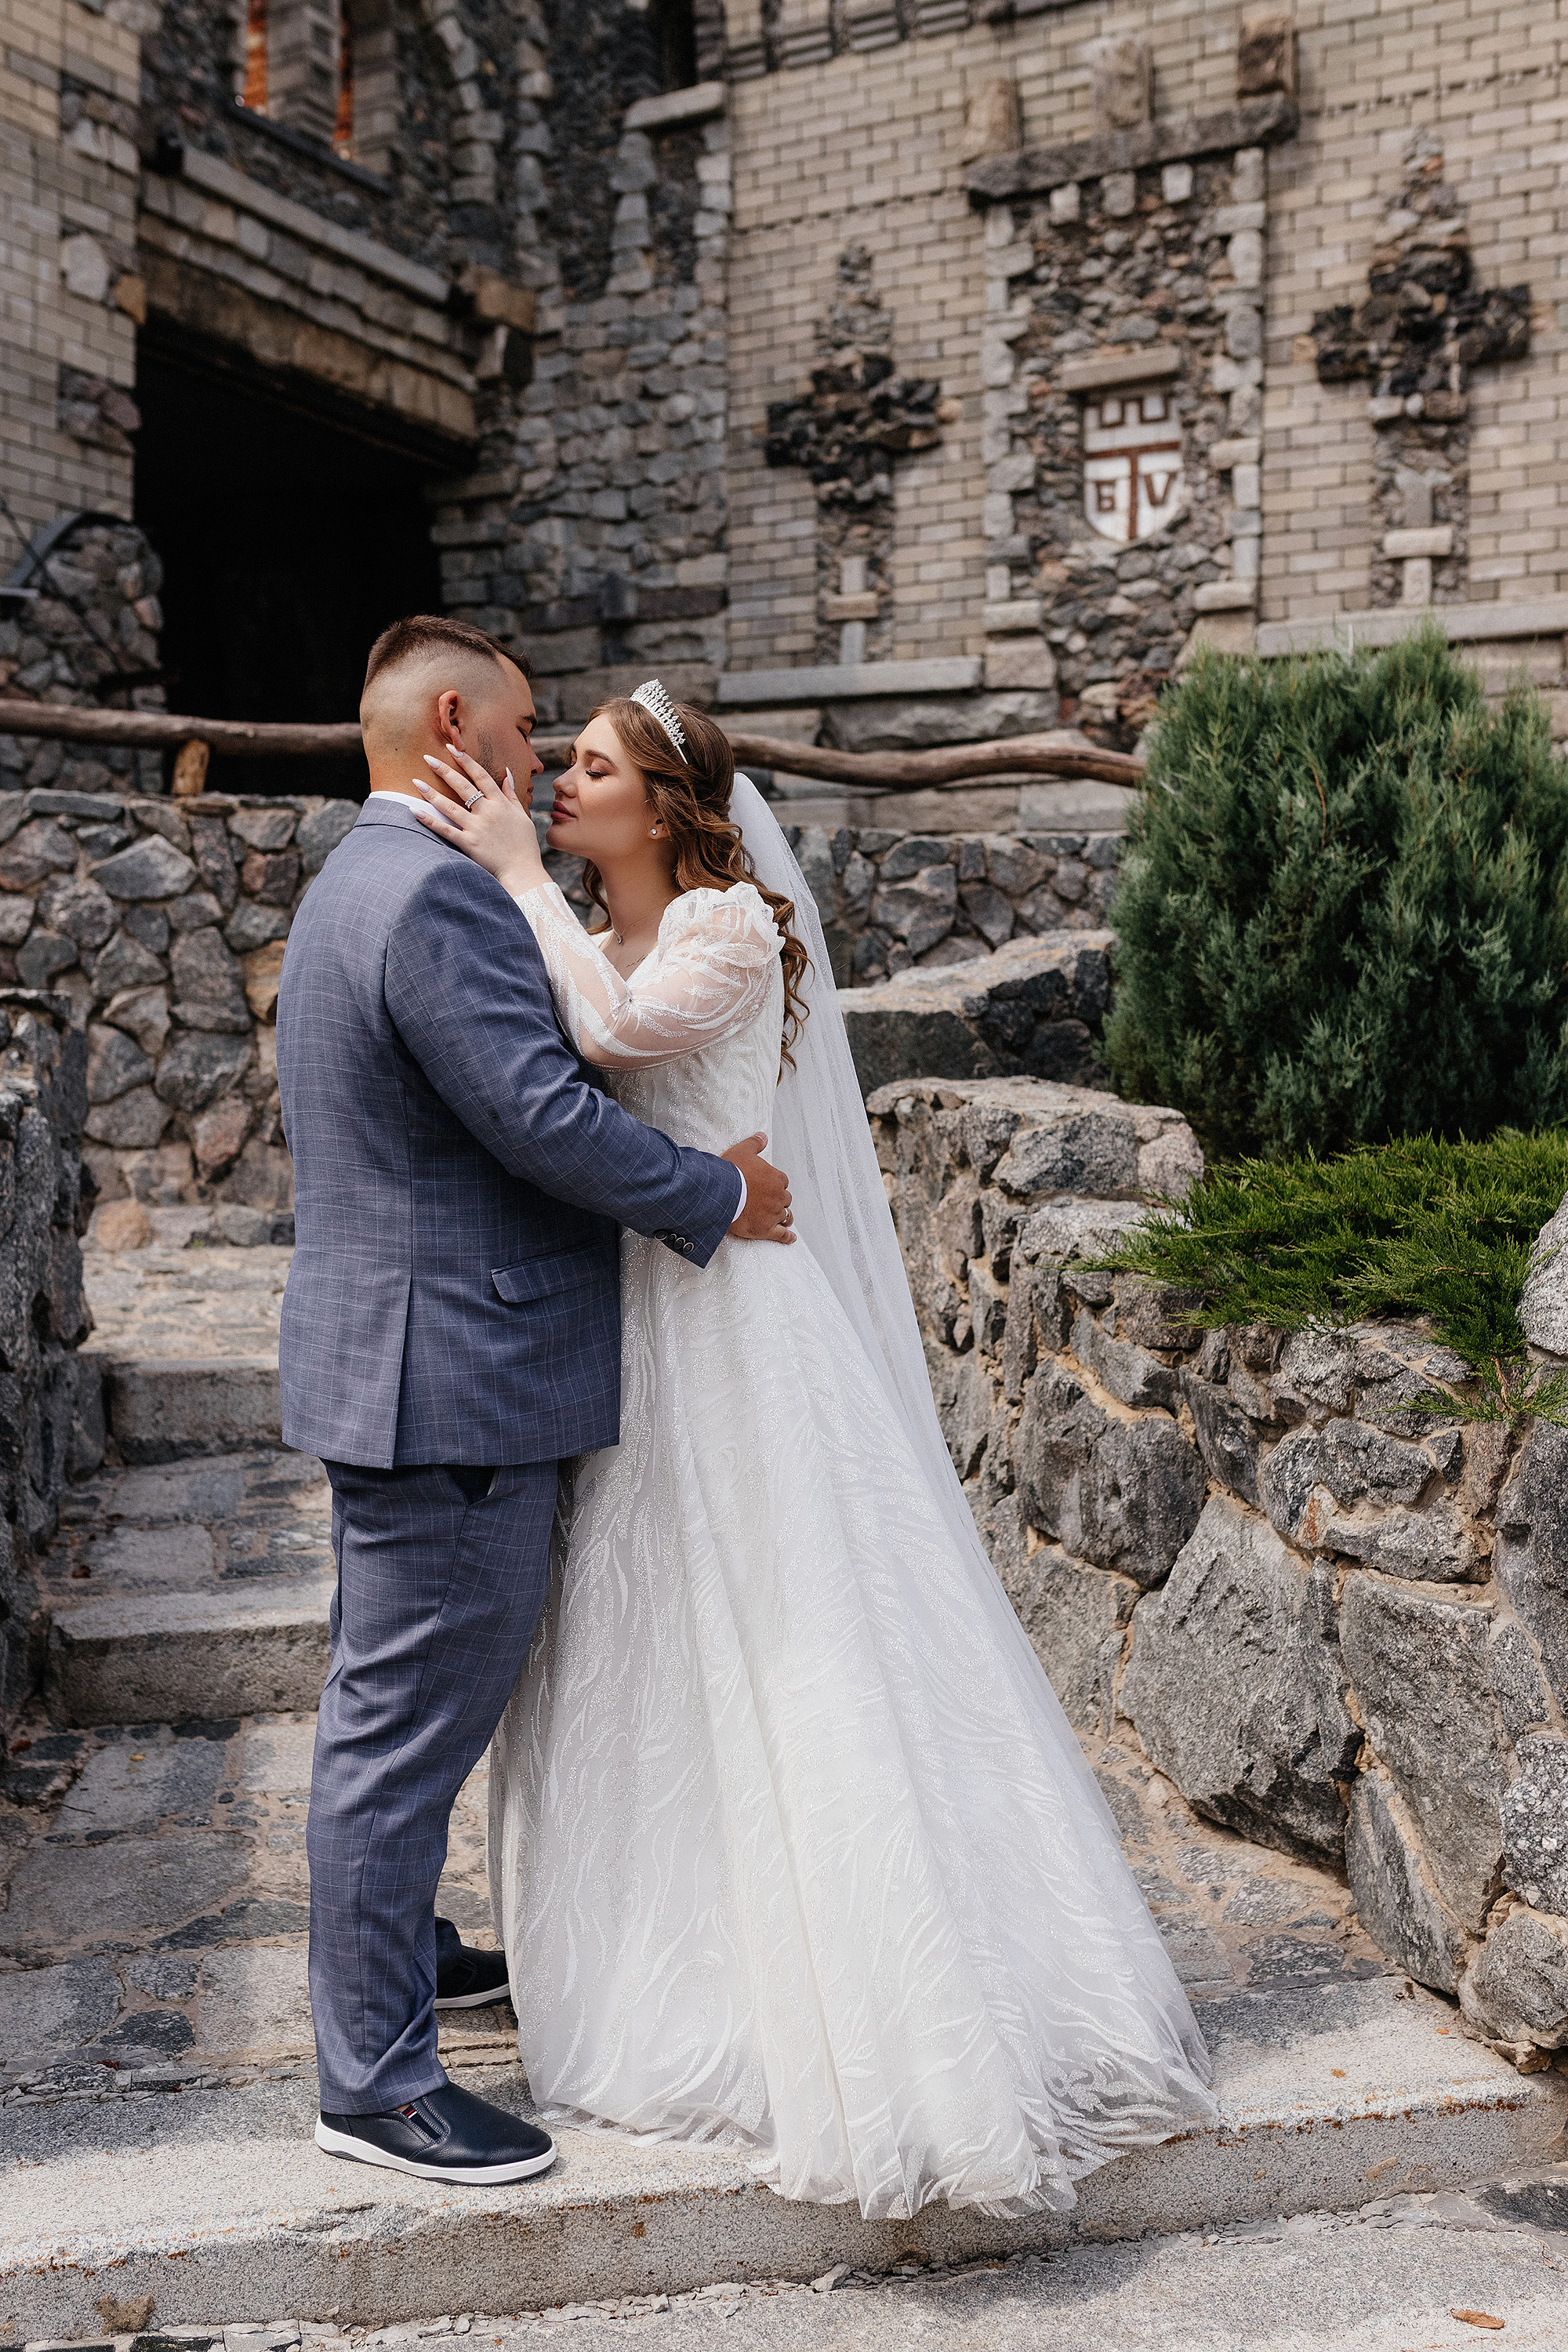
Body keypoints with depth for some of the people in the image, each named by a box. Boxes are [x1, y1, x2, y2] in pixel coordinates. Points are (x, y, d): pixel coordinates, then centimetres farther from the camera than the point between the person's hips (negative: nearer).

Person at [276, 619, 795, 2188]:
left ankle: (395, 1951, 41)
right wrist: (718, 1195, -11)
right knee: (406, 1723, -1)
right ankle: (374, 2084, 12)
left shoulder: (362, 882, 16)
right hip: (447, 1376, -11)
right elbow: (544, 1118, -25)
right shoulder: (437, 895, -19)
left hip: (399, 1365, 11)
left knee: (399, 1707, 23)